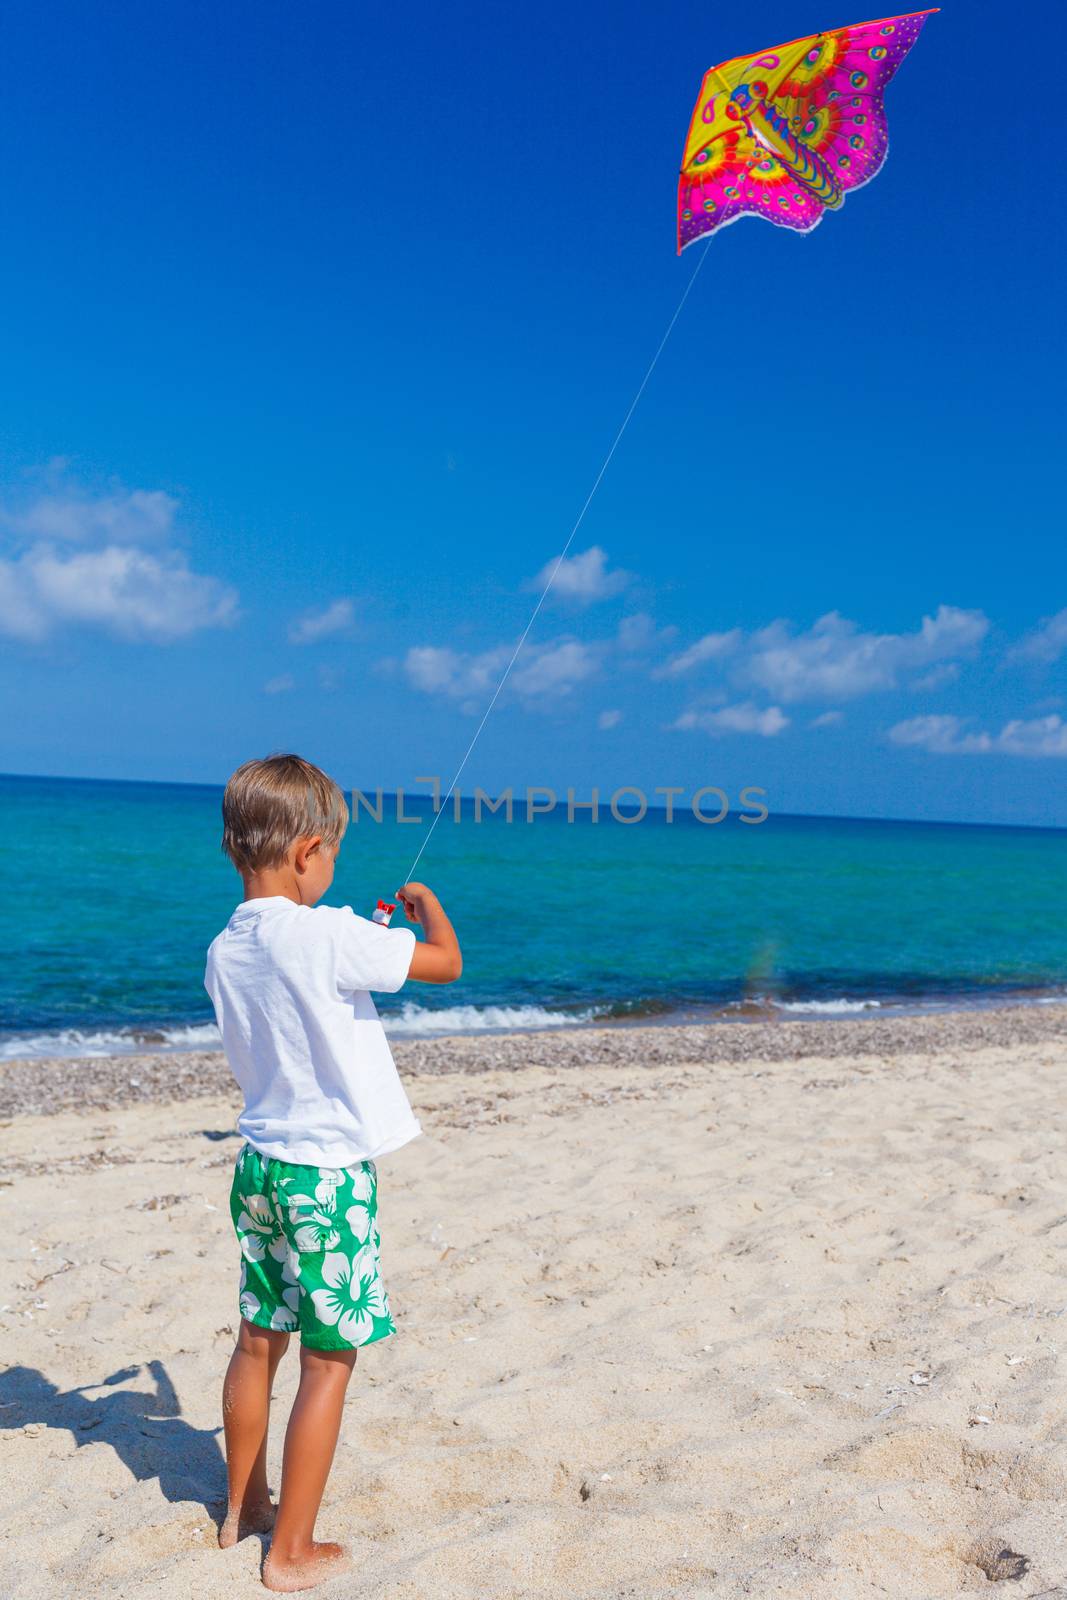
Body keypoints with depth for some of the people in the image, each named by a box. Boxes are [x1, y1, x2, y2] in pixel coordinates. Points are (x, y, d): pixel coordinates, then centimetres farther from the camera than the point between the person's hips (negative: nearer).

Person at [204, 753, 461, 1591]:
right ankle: (291, 1552, 19)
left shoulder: (226, 950, 2)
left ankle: (242, 1508, 39)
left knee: (259, 1340, 21)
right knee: (330, 1358, 7)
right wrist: (424, 902, 4)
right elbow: (447, 961, -16)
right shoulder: (328, 935, -22)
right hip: (329, 1174, -7)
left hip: (261, 1165, 8)